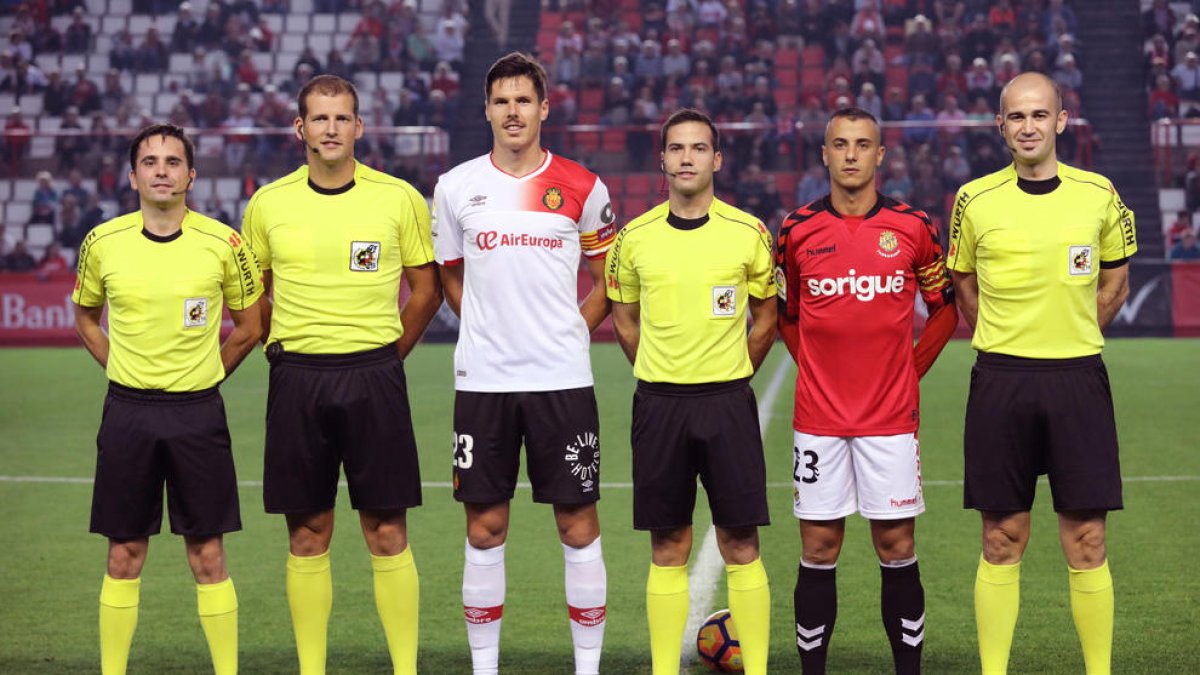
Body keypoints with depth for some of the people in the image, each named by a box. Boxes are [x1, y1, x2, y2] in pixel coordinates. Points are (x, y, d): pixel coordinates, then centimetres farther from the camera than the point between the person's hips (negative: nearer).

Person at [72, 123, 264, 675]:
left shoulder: (223, 244, -3)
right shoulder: (103, 242, 0)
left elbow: (249, 325, 9)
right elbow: (85, 318, 17)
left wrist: (204, 376, 5)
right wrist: (123, 371, 8)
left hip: (197, 412, -1)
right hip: (127, 412, 1)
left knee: (208, 556, 2)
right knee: (124, 557, 5)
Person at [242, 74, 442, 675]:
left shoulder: (400, 198, 0)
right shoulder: (269, 203, 4)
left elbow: (426, 288, 9)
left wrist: (387, 353, 7)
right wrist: (281, 348, 9)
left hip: (374, 377, -1)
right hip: (297, 380, 1)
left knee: (387, 535, -1)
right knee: (307, 537, 5)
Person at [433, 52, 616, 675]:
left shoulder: (583, 189, 0)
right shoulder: (455, 187, 4)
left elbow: (606, 279, 10)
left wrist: (570, 333, 1)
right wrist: (490, 330, 7)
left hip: (562, 379, -1)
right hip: (481, 382, 1)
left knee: (578, 526, 2)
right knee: (484, 530, 5)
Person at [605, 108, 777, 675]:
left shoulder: (749, 234, -1)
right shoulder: (635, 237, 3)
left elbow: (766, 318, 11)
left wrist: (730, 376, 10)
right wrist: (663, 380, 12)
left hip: (729, 402, -1)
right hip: (658, 404, 1)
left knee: (741, 548, 0)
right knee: (667, 552, 6)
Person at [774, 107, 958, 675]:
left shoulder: (912, 227, 0)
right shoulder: (798, 229, 2)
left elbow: (944, 308, 11)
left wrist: (909, 369, 5)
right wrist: (816, 369, 8)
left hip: (892, 416, 0)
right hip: (818, 419, 0)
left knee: (896, 547, 3)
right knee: (819, 549, 3)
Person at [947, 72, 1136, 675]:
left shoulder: (1099, 195, 1)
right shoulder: (975, 200, 1)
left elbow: (1113, 287, 13)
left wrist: (1067, 341, 10)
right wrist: (1011, 344, 9)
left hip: (1078, 380, 0)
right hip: (1000, 382, 0)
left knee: (1086, 544, 1)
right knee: (1001, 542, 5)